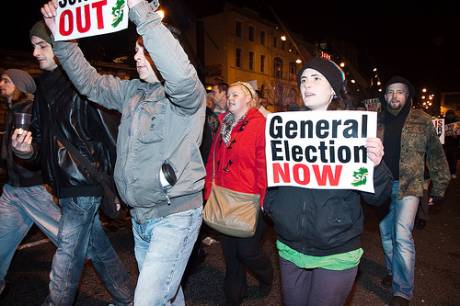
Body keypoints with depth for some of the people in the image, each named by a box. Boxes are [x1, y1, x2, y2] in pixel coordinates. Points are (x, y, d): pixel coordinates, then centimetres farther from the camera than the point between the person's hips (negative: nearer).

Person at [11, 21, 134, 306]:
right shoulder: (45, 88, 11)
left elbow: (108, 136, -16)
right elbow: (41, 134, 14)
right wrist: (27, 149, -6)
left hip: (85, 182, -9)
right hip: (67, 183, 9)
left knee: (68, 253, 3)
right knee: (97, 244, 18)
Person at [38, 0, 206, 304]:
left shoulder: (188, 95, -12)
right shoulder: (133, 92, 9)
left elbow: (180, 75, -35)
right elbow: (90, 82, 16)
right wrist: (62, 37, 6)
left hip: (175, 216, -7)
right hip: (140, 217, 7)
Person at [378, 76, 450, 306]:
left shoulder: (422, 121, -2)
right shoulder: (377, 121, 4)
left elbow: (435, 155, 3)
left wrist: (439, 187, 4)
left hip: (408, 186, -3)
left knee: (402, 235, -12)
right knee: (386, 233, 14)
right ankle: (393, 272, 37)